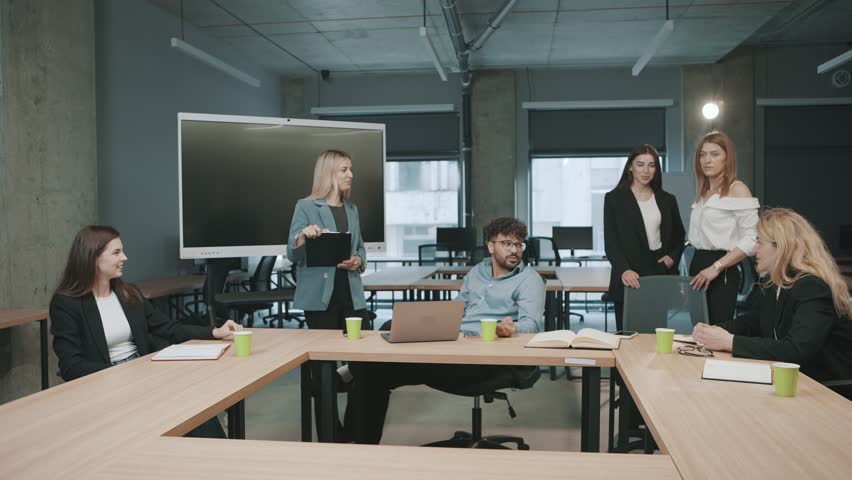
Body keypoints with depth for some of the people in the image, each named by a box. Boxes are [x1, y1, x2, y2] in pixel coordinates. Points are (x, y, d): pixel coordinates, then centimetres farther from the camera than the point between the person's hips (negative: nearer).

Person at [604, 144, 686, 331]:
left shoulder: (667, 200, 12)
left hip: (661, 274, 3)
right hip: (629, 279, -3)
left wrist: (673, 257, 3)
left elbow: (679, 236, 23)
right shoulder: (614, 199, 1)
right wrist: (624, 270, -21)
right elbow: (610, 242, -5)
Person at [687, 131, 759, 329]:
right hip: (697, 266, 7)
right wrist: (697, 266, 11)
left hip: (722, 273, -7)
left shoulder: (737, 190, -7)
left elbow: (751, 239, -15)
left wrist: (716, 267, -19)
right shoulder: (702, 192, 16)